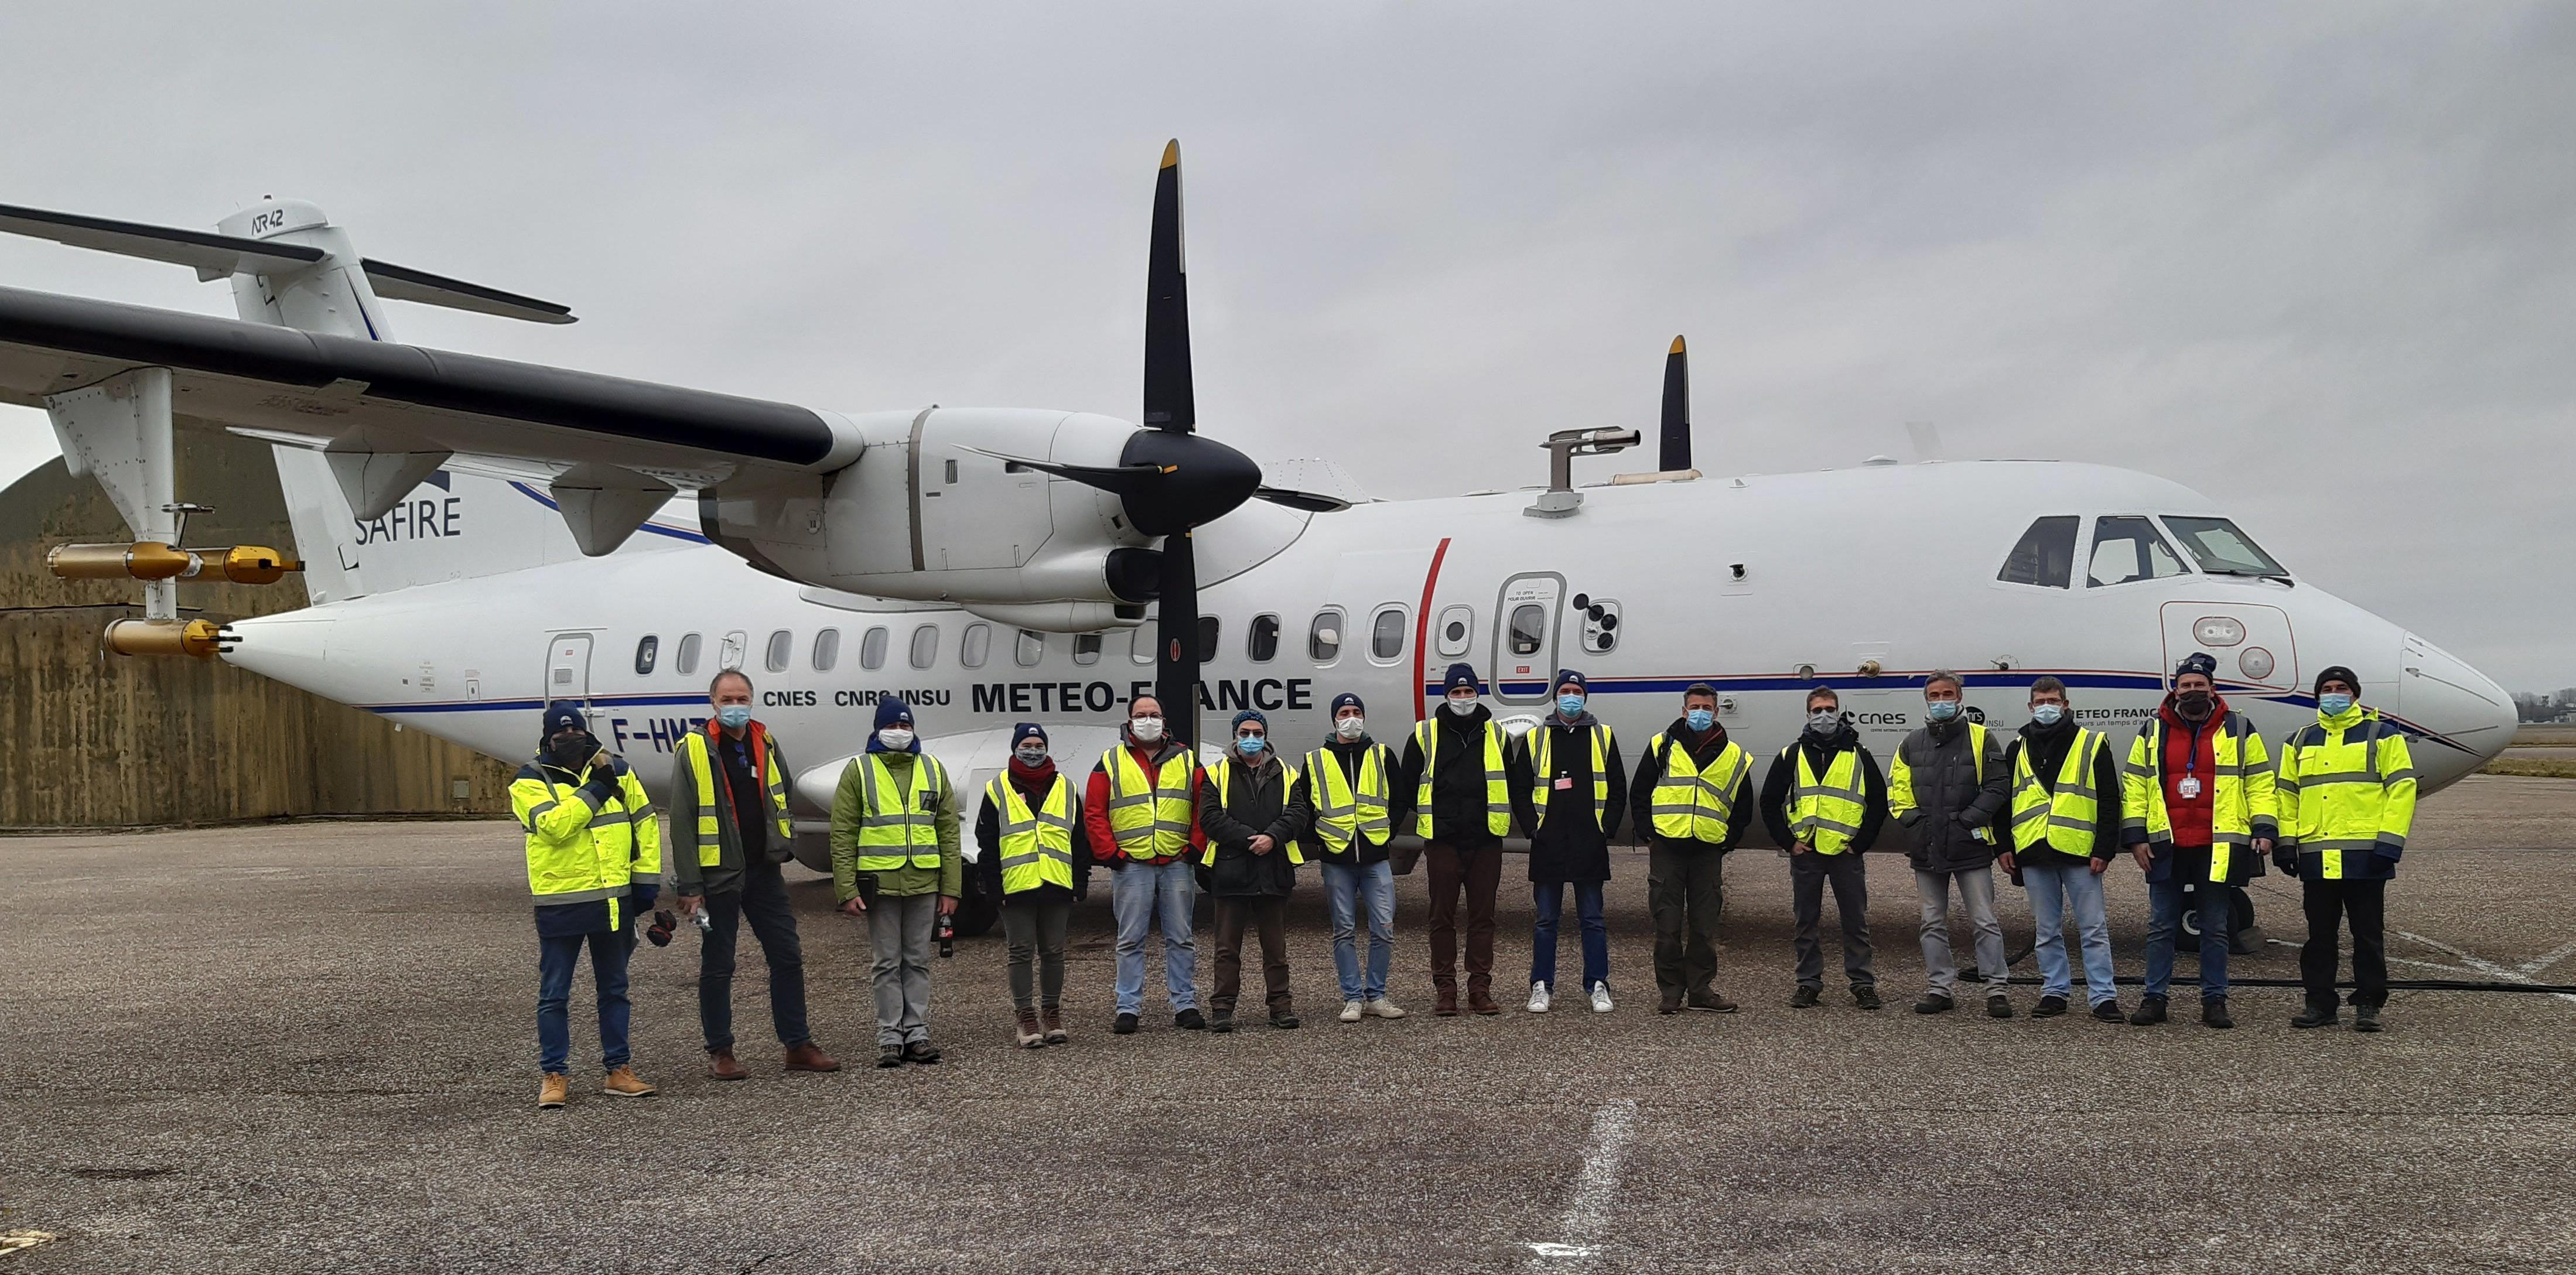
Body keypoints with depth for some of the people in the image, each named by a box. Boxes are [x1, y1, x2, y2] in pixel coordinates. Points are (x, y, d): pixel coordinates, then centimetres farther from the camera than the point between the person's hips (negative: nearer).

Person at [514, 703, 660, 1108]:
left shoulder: (616, 770, 8)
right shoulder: (529, 782, -5)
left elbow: (645, 819, 13)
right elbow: (554, 824, -22)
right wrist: (596, 790, -18)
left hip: (612, 899, 4)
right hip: (559, 903, -4)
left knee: (614, 989, 12)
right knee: (554, 994, 2)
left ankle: (619, 1070, 21)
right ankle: (554, 1075, 11)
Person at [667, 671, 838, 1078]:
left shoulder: (766, 743, 9)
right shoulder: (693, 750, -7)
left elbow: (784, 798, 23)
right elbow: (682, 822, -9)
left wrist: (784, 845, 11)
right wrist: (689, 885, -13)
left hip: (765, 870, 5)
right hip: (719, 873, -5)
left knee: (788, 957, 7)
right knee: (717, 967, 4)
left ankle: (798, 1045, 15)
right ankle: (719, 1052, 14)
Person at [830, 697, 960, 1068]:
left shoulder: (933, 770, 10)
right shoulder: (858, 771, 2)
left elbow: (948, 833, 10)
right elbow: (842, 835, 0)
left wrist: (950, 888, 4)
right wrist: (847, 890, -8)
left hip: (924, 883, 2)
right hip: (879, 882, -2)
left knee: (917, 961, 8)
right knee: (887, 963, 3)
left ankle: (918, 1032, 13)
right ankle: (890, 1035, 8)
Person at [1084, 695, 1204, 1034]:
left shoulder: (1185, 761, 10)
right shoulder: (1111, 762, 5)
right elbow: (1094, 813, 2)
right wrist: (1110, 854, -6)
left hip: (1177, 865, 1)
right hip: (1131, 866, -1)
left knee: (1180, 939, 6)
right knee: (1131, 941, 2)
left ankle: (1185, 1005, 13)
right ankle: (1128, 1009, 7)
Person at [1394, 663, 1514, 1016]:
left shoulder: (1495, 735, 9)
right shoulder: (1425, 735, 4)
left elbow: (1511, 785, 18)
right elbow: (1406, 785, 11)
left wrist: (1499, 819, 11)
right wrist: (1430, 815, 11)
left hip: (1486, 841, 1)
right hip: (1442, 841, -1)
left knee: (1483, 916, 4)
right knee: (1443, 917, 1)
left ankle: (1481, 990, 8)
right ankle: (1445, 990, 7)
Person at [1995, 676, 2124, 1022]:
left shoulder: (2092, 745, 3)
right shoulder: (2018, 749, 13)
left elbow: (2109, 802, 0)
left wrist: (2104, 849, -7)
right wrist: (2005, 846, 9)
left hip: (2079, 851, -3)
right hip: (2034, 852, 3)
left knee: (2094, 928, -2)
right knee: (2047, 930, 9)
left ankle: (2103, 997, 1)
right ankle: (2054, 992, 17)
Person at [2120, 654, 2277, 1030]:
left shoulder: (2239, 730, 5)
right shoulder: (2153, 732, 7)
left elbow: (2259, 783, 4)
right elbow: (2134, 785, 6)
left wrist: (2264, 829, -6)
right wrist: (2136, 836, -1)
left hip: (2220, 849, -1)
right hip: (2165, 847, 1)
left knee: (2216, 929, 6)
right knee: (2161, 927, 5)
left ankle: (2214, 1001, 13)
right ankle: (2154, 999, 12)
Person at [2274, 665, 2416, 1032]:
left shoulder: (2381, 736, 4)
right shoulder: (2301, 741, 16)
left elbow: (2402, 787, -3)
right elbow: (2286, 793, 17)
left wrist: (2390, 840, -11)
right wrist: (2285, 842, 7)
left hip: (2365, 854, -4)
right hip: (2315, 856, 4)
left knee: (2368, 934, 2)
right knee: (2319, 934, 7)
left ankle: (2368, 1005, 9)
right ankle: (2320, 1004, 13)